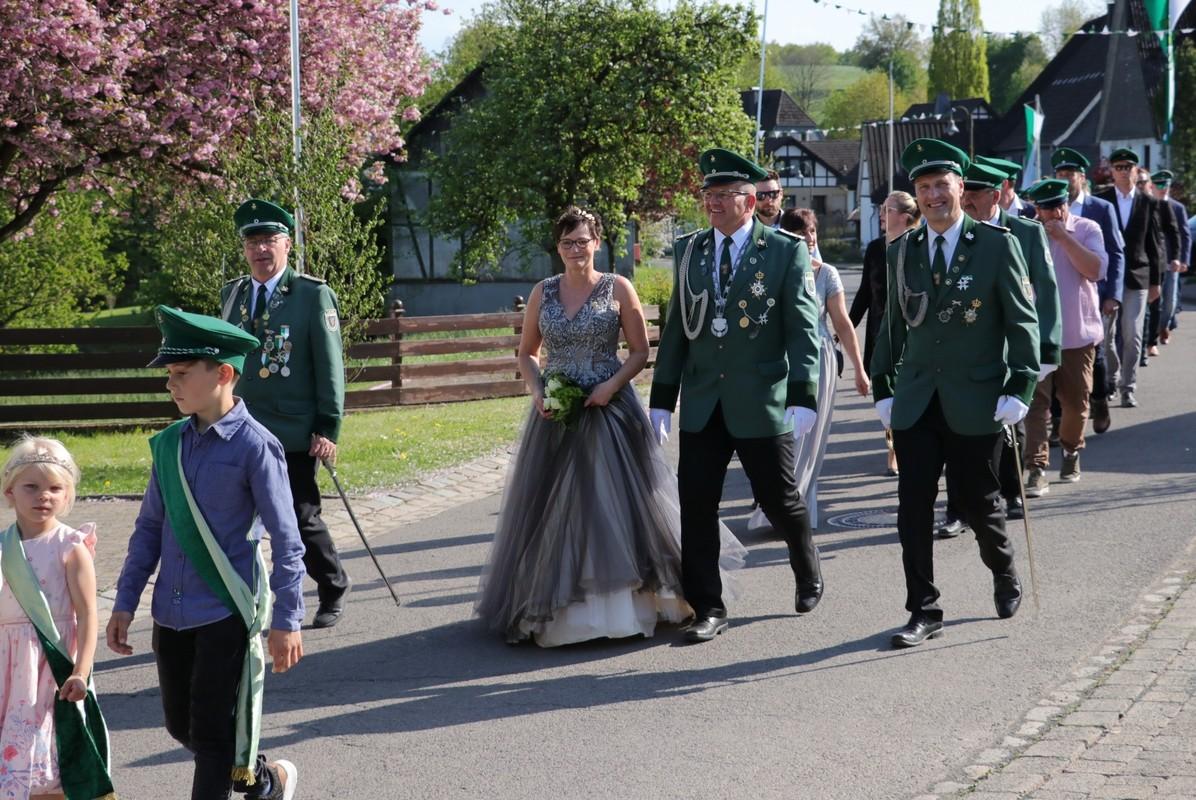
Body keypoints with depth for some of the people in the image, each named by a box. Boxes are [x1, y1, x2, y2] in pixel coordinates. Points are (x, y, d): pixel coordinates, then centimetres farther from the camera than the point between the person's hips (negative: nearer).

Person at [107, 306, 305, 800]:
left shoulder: (254, 446, -12)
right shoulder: (169, 444, 5)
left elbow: (286, 539, -11)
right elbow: (149, 528, 13)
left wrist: (287, 621, -13)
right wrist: (124, 603, 10)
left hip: (228, 612, -7)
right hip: (172, 612, 7)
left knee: (212, 735, -2)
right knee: (181, 727, 17)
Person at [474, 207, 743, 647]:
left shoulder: (618, 288, -2)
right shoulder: (543, 292, 6)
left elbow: (640, 351, 0)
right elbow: (527, 354, 13)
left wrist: (612, 385, -15)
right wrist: (537, 392, -5)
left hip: (609, 409, -3)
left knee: (614, 503, -1)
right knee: (555, 508, 5)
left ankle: (624, 603, 11)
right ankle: (560, 607, 16)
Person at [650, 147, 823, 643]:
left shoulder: (787, 251, -3)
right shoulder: (688, 250, 9)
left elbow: (803, 329, -7)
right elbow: (676, 328, 11)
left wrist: (803, 397, -16)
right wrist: (662, 399, 7)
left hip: (763, 401, -3)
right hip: (702, 403, 4)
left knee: (781, 501, 7)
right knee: (696, 507, 0)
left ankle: (808, 576, 35)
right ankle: (707, 608, 9)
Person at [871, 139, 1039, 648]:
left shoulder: (997, 245, -4)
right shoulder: (902, 252, 7)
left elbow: (1022, 322, -4)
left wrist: (1020, 389, -11)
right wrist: (882, 388, 10)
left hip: (976, 403, -3)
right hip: (916, 404, 3)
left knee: (978, 504, 8)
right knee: (914, 510, -2)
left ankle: (1004, 575, 37)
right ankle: (924, 612, 7)